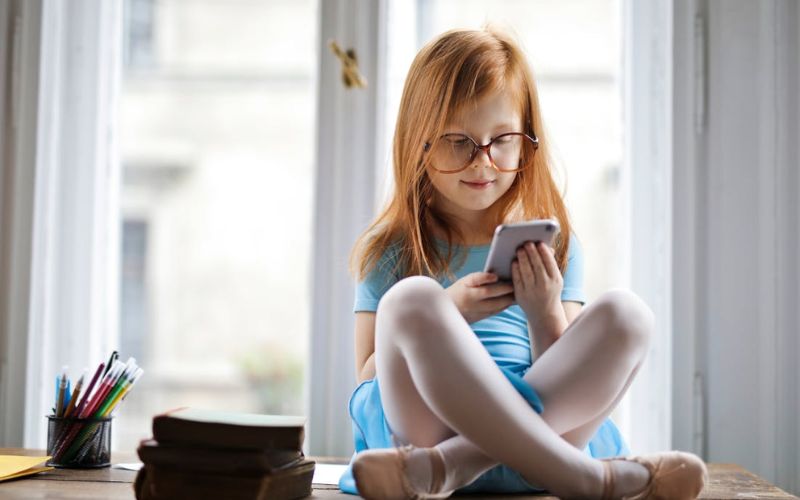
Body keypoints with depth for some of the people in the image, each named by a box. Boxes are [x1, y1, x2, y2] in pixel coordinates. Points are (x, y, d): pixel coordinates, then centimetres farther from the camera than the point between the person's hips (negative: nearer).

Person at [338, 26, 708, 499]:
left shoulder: (554, 247, 16)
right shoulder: (393, 250, 12)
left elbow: (568, 377, 12)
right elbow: (368, 379, 5)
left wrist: (545, 314, -8)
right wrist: (447, 314, -10)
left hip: (546, 425, 2)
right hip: (426, 421, -2)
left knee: (625, 313, -22)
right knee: (410, 299, -30)